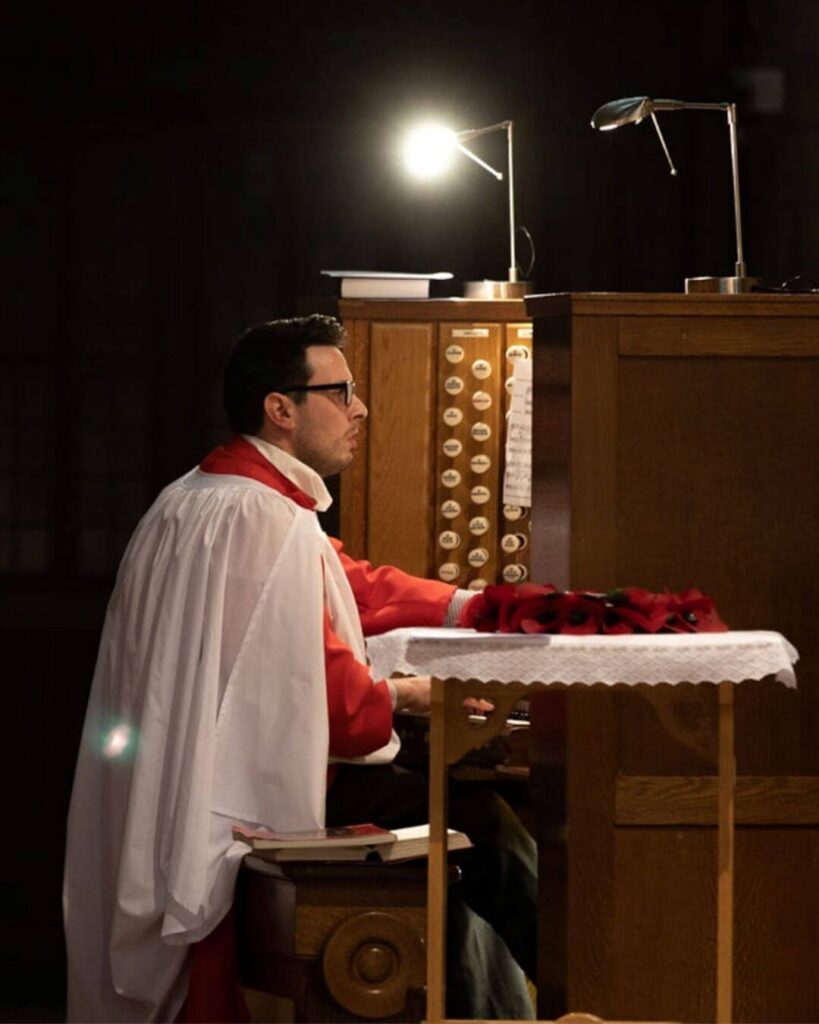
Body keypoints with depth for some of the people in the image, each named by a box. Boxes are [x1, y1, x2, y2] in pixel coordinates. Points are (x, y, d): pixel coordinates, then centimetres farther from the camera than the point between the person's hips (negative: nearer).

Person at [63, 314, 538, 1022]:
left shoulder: (206, 500, 13)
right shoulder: (263, 520, -22)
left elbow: (353, 585, 17)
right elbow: (323, 690, -23)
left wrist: (474, 609, 8)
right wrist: (404, 696, -4)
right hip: (261, 794, -11)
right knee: (481, 824, -9)